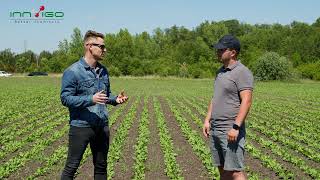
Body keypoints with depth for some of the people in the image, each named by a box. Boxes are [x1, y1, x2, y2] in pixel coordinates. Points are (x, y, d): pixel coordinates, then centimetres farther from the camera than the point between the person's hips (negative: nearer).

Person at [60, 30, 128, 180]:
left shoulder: (103, 71, 10)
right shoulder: (72, 71, -11)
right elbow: (65, 98, -14)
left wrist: (116, 99, -2)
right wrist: (91, 99, -25)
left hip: (102, 126, 7)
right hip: (81, 126, -6)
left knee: (101, 166, 15)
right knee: (72, 166, 2)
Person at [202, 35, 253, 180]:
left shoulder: (242, 72, -13)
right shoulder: (221, 71, 14)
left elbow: (246, 101, -20)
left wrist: (236, 127, -25)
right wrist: (207, 120, 12)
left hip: (231, 130, -8)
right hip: (215, 129, 9)